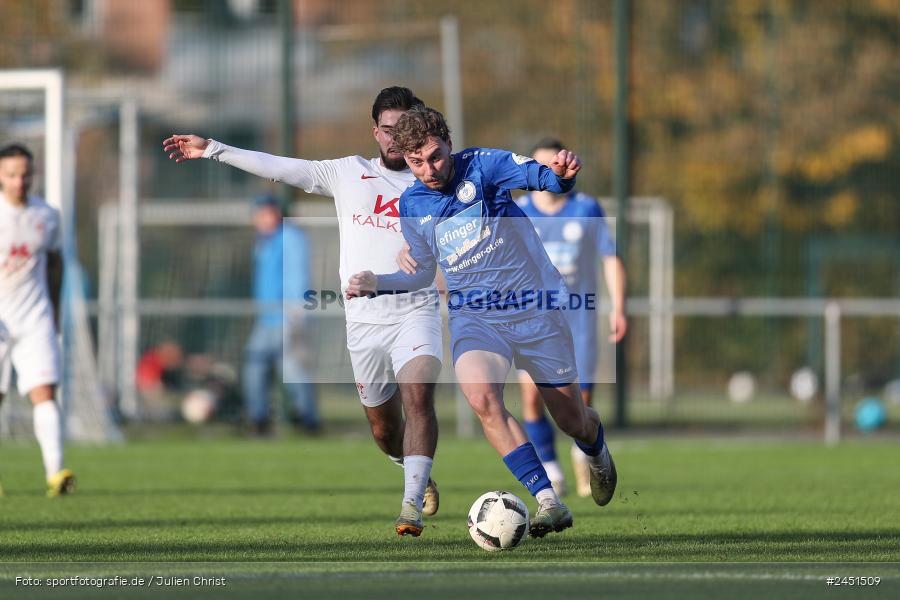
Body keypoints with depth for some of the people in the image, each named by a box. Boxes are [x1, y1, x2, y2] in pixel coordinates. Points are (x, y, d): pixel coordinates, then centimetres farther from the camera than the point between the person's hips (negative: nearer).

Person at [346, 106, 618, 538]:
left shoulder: (482, 166, -10)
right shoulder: (411, 206, 3)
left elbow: (538, 175, -26)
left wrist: (561, 174, -50)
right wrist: (375, 284, 0)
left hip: (535, 308, -2)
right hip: (474, 316, 2)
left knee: (572, 421, 7)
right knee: (481, 396, -29)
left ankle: (596, 449, 47)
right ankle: (548, 500, -26)